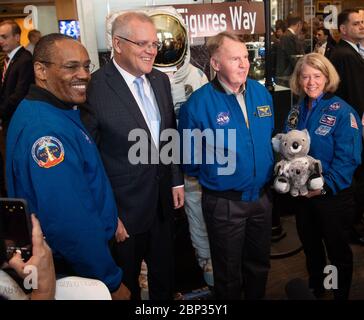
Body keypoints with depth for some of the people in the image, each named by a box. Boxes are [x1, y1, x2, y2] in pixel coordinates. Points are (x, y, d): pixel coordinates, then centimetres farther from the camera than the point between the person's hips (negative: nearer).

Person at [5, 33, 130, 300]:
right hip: (72, 272, -9)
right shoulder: (43, 128, -29)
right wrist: (112, 283, -22)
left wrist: (110, 217, 8)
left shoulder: (62, 110, 3)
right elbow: (69, 223, -31)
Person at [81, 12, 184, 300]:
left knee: (164, 273, 25)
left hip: (163, 200, 6)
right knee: (126, 281, 18)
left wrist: (177, 180, 10)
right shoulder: (95, 87, -19)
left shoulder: (161, 80, 3)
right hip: (125, 206, -6)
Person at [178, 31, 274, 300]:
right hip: (224, 203, -5)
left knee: (259, 265, 25)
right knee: (229, 274, 16)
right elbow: (189, 157, -9)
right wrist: (210, 175, 2)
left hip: (262, 196, 5)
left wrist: (268, 170, 11)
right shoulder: (198, 103, -18)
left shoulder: (261, 92, -2)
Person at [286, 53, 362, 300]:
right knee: (310, 246, 22)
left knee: (337, 251, 12)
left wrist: (325, 186, -25)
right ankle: (315, 289, 45)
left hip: (333, 196, -6)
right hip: (301, 195, 6)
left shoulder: (342, 112, -14)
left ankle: (342, 294, 35)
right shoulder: (296, 112, 5)